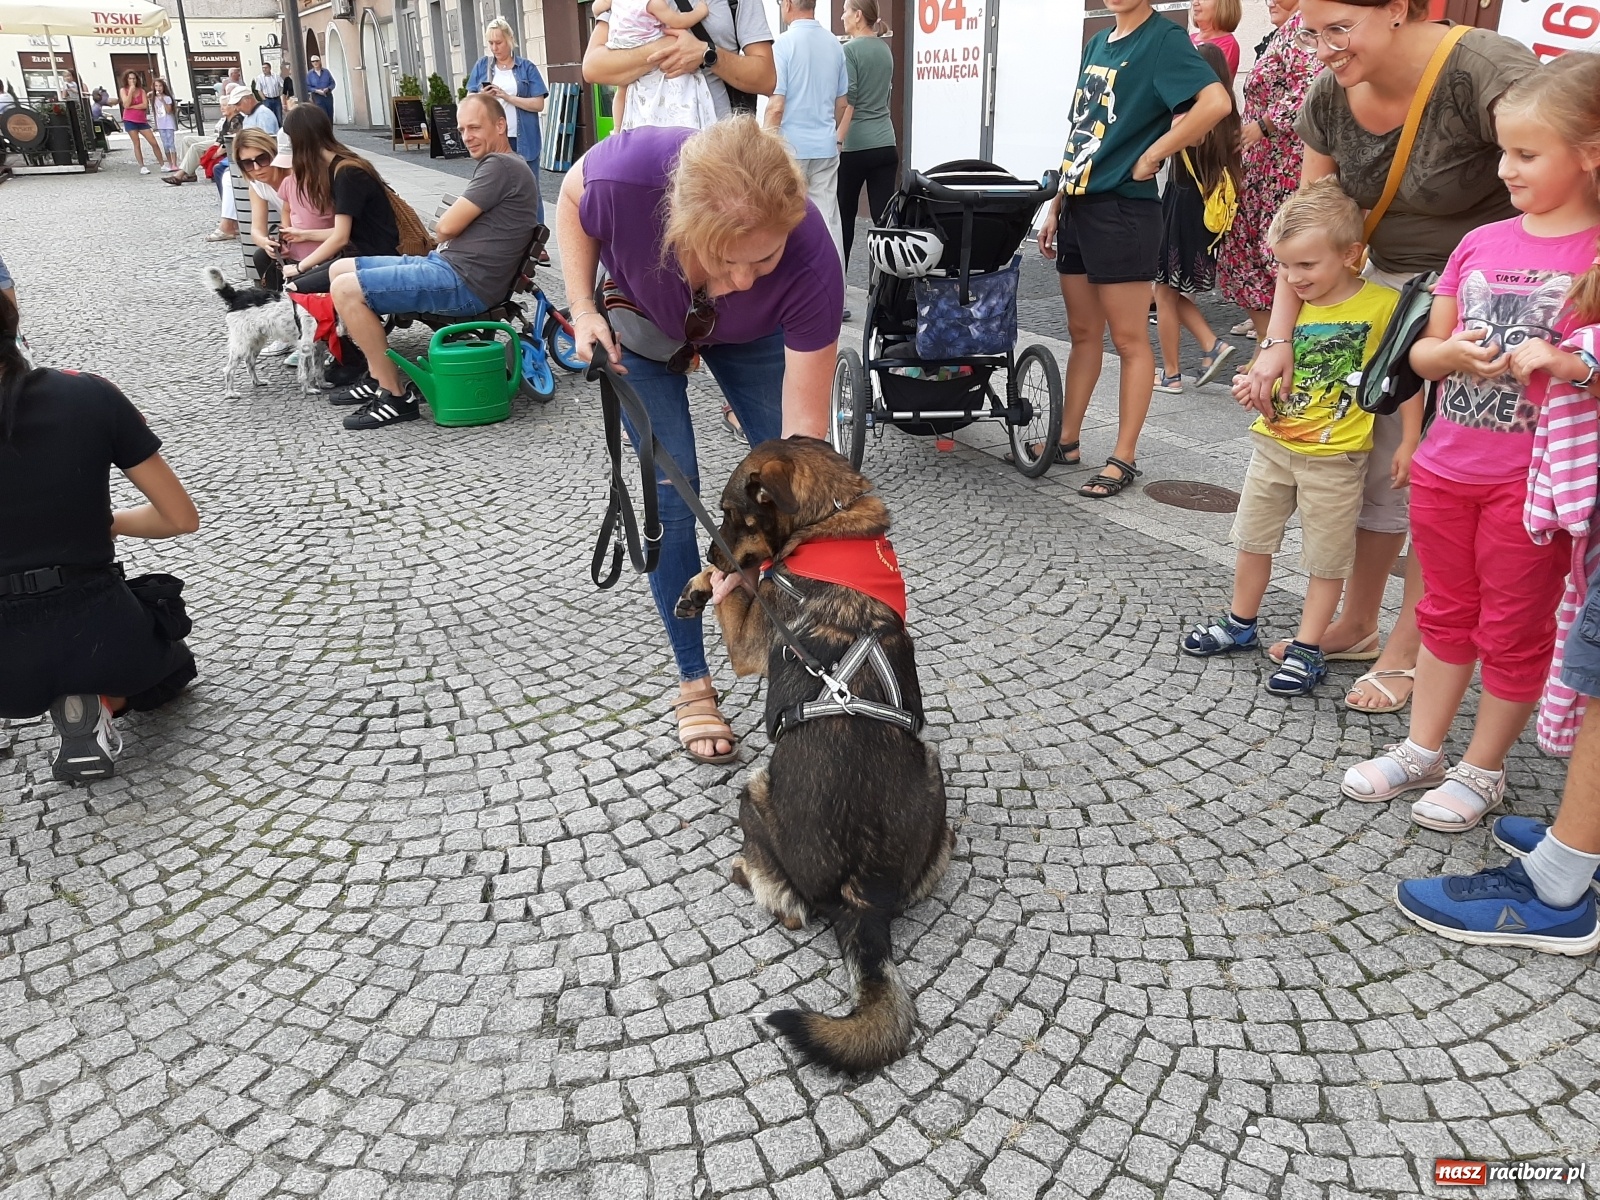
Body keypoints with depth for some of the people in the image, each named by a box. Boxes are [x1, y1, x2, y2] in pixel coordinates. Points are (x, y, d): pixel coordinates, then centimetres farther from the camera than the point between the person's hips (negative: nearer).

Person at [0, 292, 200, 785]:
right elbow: (182, 518, -1)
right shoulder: (90, 396, -6)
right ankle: (99, 703, 4)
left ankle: (69, 699, 8)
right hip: (101, 638, 1)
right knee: (175, 662, 36)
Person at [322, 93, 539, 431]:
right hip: (445, 262, 11)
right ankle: (379, 378, 14)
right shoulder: (496, 165, 21)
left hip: (464, 282, -11)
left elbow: (446, 227, -15)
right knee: (340, 269, 15)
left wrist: (445, 231, 8)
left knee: (346, 290, -18)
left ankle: (396, 396, -11)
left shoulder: (501, 166, -14)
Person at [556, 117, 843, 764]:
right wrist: (583, 310, -23)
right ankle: (694, 682, 7)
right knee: (673, 497, -7)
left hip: (752, 334, 1)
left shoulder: (812, 262, -41)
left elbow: (804, 424, -35)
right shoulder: (627, 172, -41)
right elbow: (571, 196, -14)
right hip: (641, 321, 0)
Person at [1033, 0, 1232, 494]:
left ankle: (1124, 458, 7)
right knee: (1083, 332, 15)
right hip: (1079, 206, 8)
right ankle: (1066, 440, 24)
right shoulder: (1098, 42, 15)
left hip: (1122, 208, -8)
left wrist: (1150, 157, -17)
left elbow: (1216, 102, -24)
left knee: (1129, 340, 0)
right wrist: (1056, 205, 16)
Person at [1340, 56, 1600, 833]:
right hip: (1446, 468, 5)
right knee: (1446, 614, 17)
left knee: (1513, 631, 9)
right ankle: (1422, 751, 30)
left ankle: (1482, 770, 24)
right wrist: (1453, 352, -11)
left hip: (1532, 481, -5)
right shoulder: (1480, 243, 5)